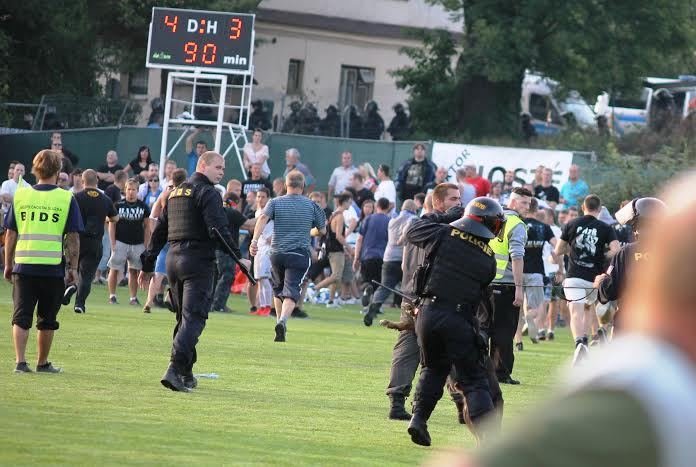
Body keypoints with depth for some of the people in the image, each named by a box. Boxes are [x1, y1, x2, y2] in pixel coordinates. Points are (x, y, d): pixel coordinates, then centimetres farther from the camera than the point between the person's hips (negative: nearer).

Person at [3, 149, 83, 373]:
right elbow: (73, 237, -2)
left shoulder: (21, 195, 4)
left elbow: (10, 233, 7)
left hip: (23, 265, 1)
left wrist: (8, 264, 15)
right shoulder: (67, 199, -2)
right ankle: (42, 363, 18)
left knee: (21, 317, 3)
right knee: (47, 319, 10)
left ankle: (20, 361, -8)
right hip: (54, 268, -1)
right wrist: (73, 268, 5)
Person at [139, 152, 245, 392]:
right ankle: (175, 369, -25)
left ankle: (186, 374, 20)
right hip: (198, 261, -8)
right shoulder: (207, 193, -7)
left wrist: (148, 266, 23)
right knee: (193, 318, -11)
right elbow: (219, 229, -19)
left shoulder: (175, 193, 19)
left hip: (173, 260, 8)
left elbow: (159, 232, 21)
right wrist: (238, 257, -17)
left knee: (183, 317, 17)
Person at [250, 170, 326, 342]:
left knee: (278, 289, 23)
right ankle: (282, 321, -34)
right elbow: (322, 230, 15)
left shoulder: (275, 203, 4)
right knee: (291, 292, -10)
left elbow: (263, 218, -14)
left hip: (277, 254, 2)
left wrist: (255, 240, -25)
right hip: (300, 254, -2)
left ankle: (280, 322, 29)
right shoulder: (311, 205, 6)